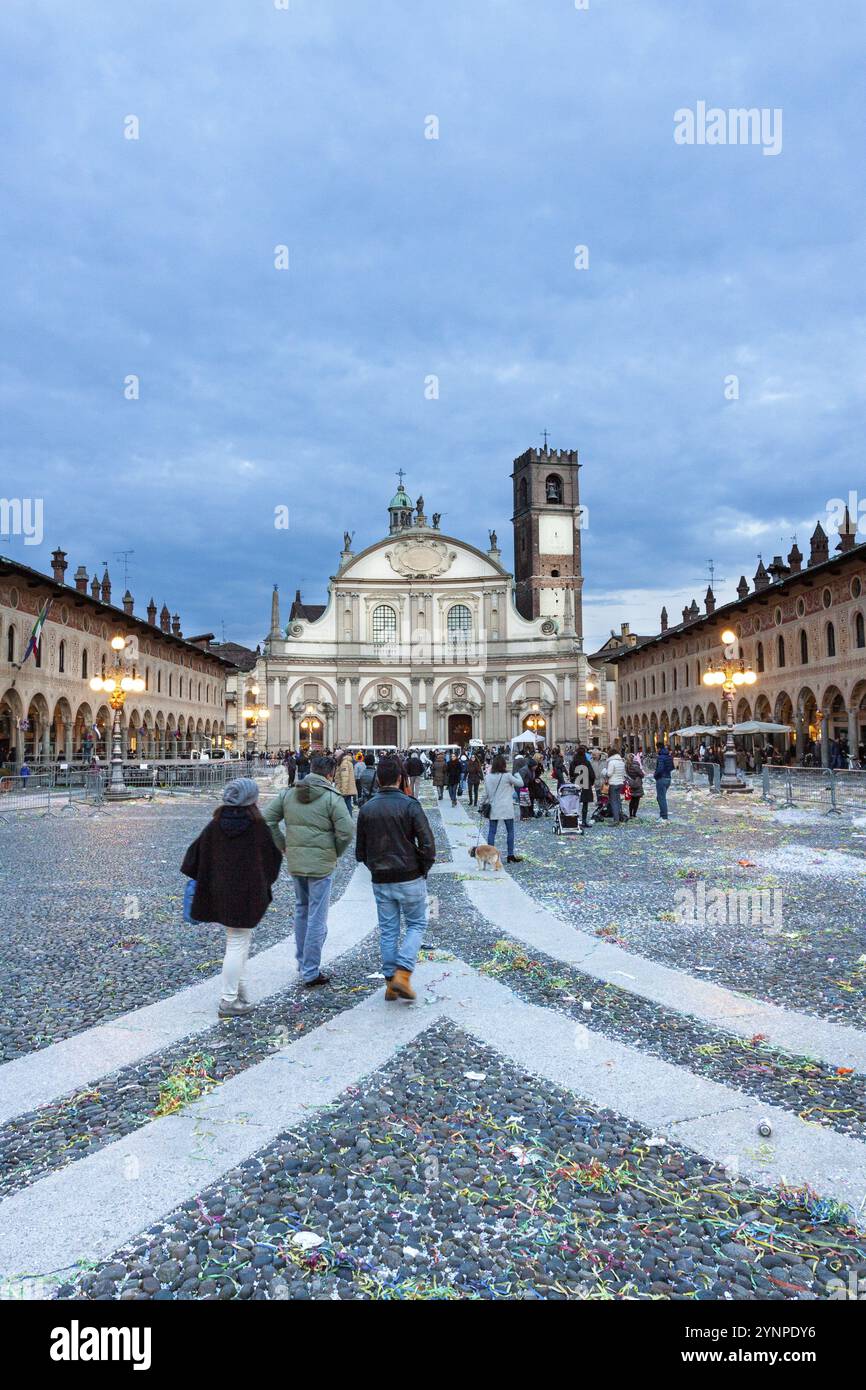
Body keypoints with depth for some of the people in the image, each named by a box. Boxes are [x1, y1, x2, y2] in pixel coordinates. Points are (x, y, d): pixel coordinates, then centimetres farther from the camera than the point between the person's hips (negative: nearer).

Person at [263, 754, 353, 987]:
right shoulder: (332, 797, -12)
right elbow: (346, 832, -18)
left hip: (294, 862, 6)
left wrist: (283, 846, 11)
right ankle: (311, 973, 7)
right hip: (321, 863, -6)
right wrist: (335, 853, 0)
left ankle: (303, 962, 33)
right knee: (317, 918, 2)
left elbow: (267, 819, 5)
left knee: (301, 910, 23)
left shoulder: (288, 793, 5)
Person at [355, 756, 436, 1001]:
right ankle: (402, 974, -4)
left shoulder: (366, 809, 1)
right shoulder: (410, 805, -11)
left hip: (380, 880, 4)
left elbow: (360, 852, 6)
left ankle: (391, 984, 16)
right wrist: (423, 869, 1)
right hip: (410, 878, -3)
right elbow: (427, 844, -15)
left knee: (388, 930, 13)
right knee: (416, 925, 11)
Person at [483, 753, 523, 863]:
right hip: (506, 808, -4)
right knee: (510, 831, 7)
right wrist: (516, 774, 13)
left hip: (493, 808, 4)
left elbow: (486, 794, 8)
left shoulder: (488, 777, 2)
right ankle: (511, 856, 9)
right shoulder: (507, 776, -11)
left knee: (492, 831, 5)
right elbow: (520, 783, -2)